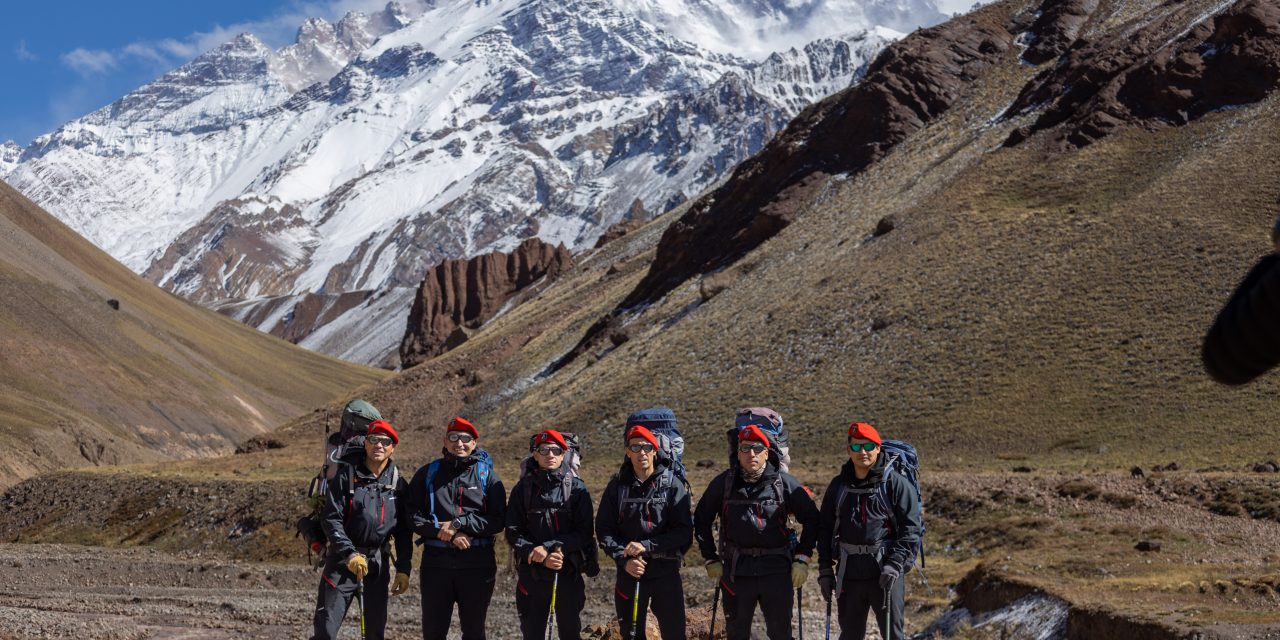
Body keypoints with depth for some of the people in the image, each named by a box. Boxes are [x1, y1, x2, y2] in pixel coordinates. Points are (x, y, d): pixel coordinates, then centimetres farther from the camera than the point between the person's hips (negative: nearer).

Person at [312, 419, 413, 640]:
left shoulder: (398, 484, 6)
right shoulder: (347, 476, -4)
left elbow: (404, 532, 9)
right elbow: (330, 519, -9)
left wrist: (403, 569, 3)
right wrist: (350, 554, -19)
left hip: (378, 563, 3)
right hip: (343, 561, -3)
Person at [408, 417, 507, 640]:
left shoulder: (487, 475, 5)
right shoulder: (428, 473, 8)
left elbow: (498, 520, -3)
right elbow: (413, 514, 0)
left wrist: (459, 524, -14)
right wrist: (444, 532, -13)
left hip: (476, 563, -1)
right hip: (436, 561, 1)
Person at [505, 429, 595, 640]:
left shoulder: (576, 488, 1)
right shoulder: (523, 489, 5)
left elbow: (584, 533, -5)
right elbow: (513, 532, 0)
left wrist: (548, 547, -15)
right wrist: (542, 557, -15)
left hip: (568, 574, -1)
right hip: (532, 573, 1)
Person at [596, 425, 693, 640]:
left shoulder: (673, 484, -3)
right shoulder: (617, 486, 4)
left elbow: (684, 531, -8)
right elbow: (603, 529, 2)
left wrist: (647, 546, -17)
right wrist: (624, 560, -13)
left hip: (666, 572, -2)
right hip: (629, 573, 2)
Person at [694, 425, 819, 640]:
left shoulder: (785, 483, 0)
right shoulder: (723, 483, 3)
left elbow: (811, 519, 7)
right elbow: (701, 520, 14)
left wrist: (802, 559, 2)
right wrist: (711, 560, 10)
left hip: (776, 569, -1)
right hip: (736, 571, 1)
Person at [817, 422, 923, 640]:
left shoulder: (896, 483, -2)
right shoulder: (838, 486, 10)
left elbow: (911, 529, -5)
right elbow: (825, 529, 15)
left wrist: (895, 565, -15)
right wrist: (825, 569, 8)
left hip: (885, 572, -4)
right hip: (849, 572, 4)